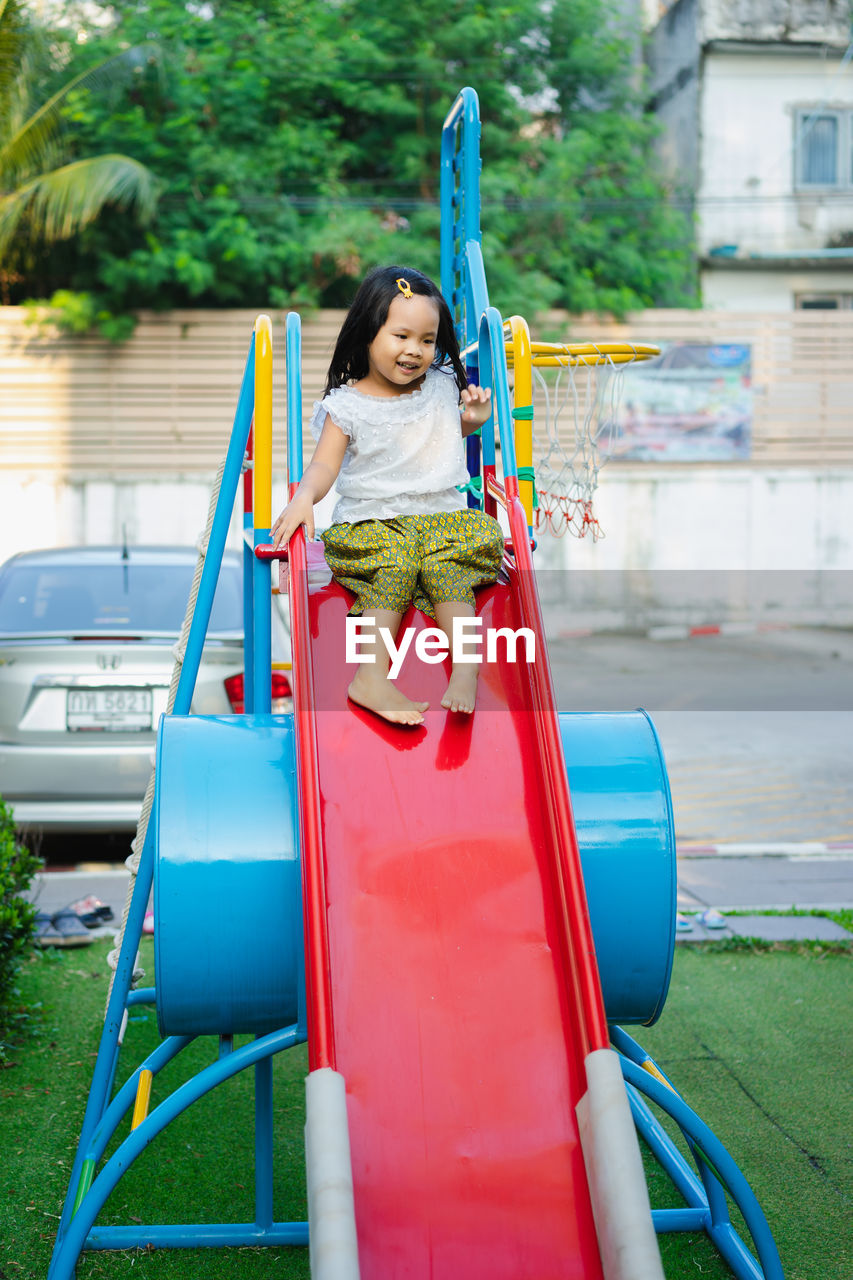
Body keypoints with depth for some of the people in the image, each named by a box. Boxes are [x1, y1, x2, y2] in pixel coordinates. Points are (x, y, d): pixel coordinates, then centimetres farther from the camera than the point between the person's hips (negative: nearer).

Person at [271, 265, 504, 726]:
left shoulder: (442, 387, 10)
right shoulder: (347, 404, -1)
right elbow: (324, 465, -6)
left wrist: (474, 418, 9)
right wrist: (303, 496, -27)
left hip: (441, 513, 3)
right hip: (372, 519, -2)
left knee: (448, 567, -27)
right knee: (395, 564, -30)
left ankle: (465, 671, -37)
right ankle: (371, 675, -36)